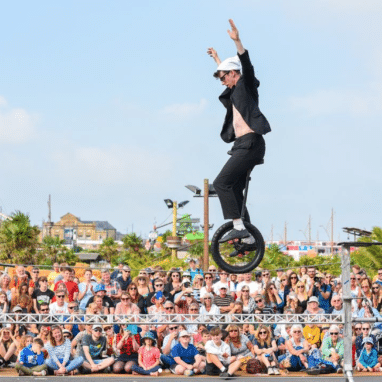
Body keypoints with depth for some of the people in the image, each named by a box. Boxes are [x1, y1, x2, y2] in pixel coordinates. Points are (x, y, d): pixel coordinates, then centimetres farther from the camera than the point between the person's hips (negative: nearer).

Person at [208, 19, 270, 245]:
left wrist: (238, 42, -32)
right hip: (243, 145, 10)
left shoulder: (247, 87, -2)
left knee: (221, 183, -17)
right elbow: (226, 72, 43)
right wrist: (217, 59, 55)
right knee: (234, 191, 9)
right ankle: (248, 238, 11)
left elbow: (247, 67, -21)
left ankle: (238, 227, -21)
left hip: (250, 143, -10)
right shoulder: (235, 92, 22)